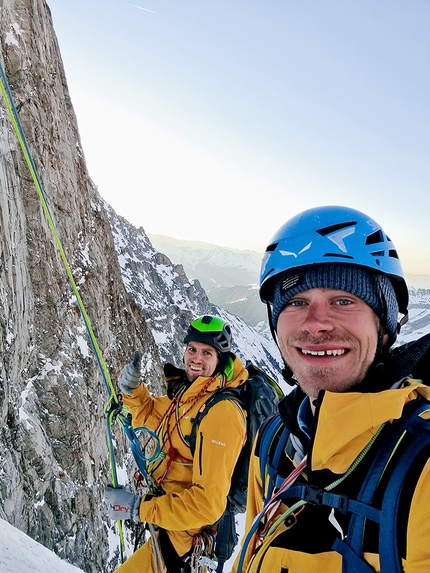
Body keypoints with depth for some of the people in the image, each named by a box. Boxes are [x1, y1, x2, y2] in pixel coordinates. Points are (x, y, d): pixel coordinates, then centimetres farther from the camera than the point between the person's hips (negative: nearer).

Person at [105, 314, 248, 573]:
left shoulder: (221, 413, -31)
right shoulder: (186, 392, -4)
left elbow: (208, 503, -31)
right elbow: (154, 418, 15)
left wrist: (138, 507, -27)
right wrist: (133, 390, -4)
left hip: (183, 537, -8)